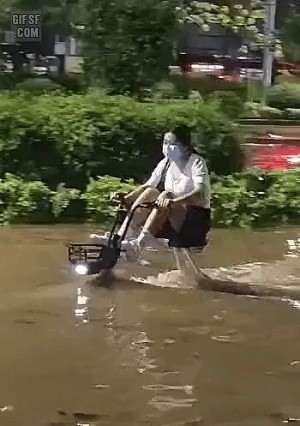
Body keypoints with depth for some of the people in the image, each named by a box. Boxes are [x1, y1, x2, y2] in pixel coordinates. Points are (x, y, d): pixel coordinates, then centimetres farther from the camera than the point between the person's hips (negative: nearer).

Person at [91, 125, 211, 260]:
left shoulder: (196, 162, -10)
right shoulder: (166, 163, 9)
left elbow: (200, 193, -27)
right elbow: (147, 186, 3)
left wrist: (173, 201, -45)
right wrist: (124, 198, -17)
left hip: (197, 218, -6)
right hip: (169, 220, 6)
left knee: (165, 195, -33)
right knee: (149, 192, -20)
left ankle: (139, 244, -47)